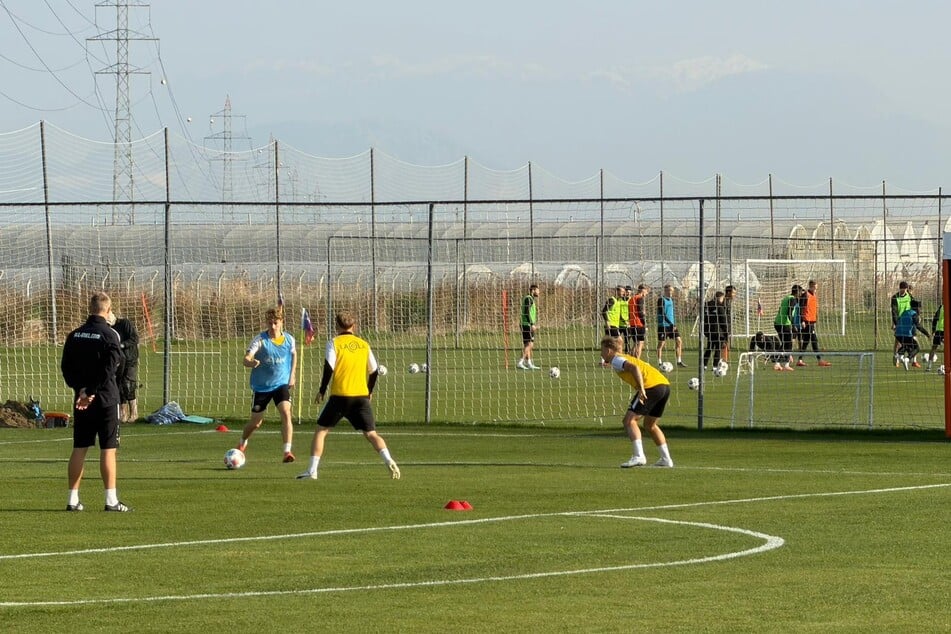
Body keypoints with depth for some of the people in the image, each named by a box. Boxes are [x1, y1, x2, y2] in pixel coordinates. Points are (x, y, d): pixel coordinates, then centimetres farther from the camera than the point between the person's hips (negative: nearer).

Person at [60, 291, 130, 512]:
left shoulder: (74, 335, 6)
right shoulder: (109, 336, -11)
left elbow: (65, 367, 5)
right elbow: (109, 369, -19)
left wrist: (80, 388, 0)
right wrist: (91, 393, -15)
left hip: (81, 400, 5)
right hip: (106, 399, -5)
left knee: (79, 448, 9)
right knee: (108, 449, -2)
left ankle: (73, 499, 10)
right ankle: (111, 500, -4)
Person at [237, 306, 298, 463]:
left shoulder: (289, 339, -6)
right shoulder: (260, 339, -17)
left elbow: (293, 354, 17)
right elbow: (246, 359, -30)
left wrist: (292, 375, 12)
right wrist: (250, 362, -53)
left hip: (281, 384, 1)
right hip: (261, 386, -1)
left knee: (286, 413, -23)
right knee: (255, 422, 10)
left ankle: (287, 451, -23)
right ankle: (242, 444, 40)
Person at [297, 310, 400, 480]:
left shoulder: (334, 343, 0)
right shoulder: (364, 345, 10)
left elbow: (329, 368, -9)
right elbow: (374, 370, 13)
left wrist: (322, 391, 1)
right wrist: (369, 391, 28)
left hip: (340, 395, -3)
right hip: (361, 396, 3)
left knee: (321, 431, 9)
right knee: (371, 434, 5)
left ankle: (312, 471, 1)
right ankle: (389, 461, -18)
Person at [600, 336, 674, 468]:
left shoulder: (616, 360, 0)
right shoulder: (625, 357, 29)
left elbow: (634, 368, -17)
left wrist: (641, 389, -26)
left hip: (651, 386, -9)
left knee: (629, 421, -7)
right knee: (650, 425, 22)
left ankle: (639, 456, -20)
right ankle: (666, 459, 20)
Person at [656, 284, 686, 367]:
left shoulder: (671, 300, 13)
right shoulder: (661, 300, -11)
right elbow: (662, 314, -17)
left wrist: (674, 324, 7)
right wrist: (671, 324, -19)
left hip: (671, 325, 7)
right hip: (663, 325, -7)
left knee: (679, 341, 1)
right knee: (661, 343, -1)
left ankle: (679, 361, 7)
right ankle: (660, 362, 6)